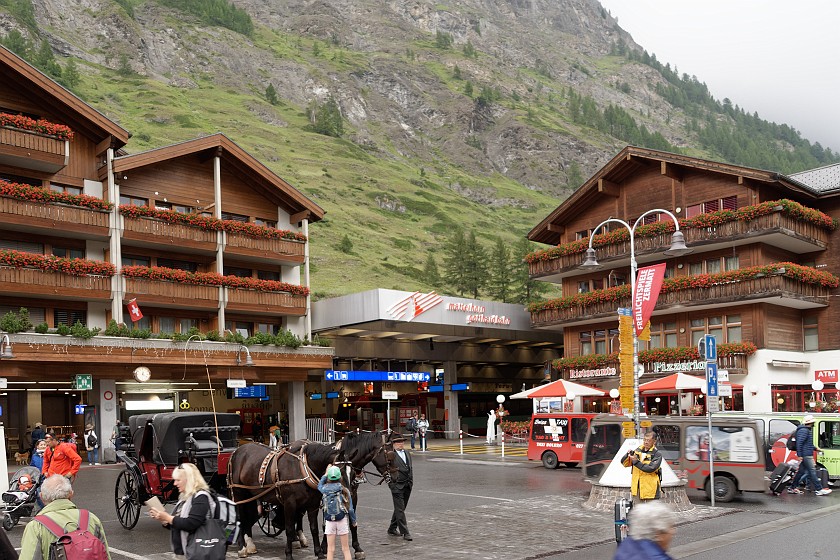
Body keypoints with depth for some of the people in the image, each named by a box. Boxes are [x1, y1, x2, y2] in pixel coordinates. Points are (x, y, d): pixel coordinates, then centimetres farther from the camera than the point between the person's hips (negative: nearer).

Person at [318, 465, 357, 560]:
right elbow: (350, 508, -3)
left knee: (330, 549, 7)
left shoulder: (325, 489, -4)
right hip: (343, 520, -1)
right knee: (346, 549, 9)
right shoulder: (345, 490, -7)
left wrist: (326, 474, 28)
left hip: (329, 521, 1)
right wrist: (353, 521, 11)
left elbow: (319, 485, 22)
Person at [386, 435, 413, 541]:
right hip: (397, 486, -7)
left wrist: (411, 481, 13)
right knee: (400, 510, -5)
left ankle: (392, 528, 30)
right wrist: (391, 483, -17)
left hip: (407, 485, 7)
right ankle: (405, 532, -3)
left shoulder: (408, 454, 13)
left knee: (400, 508, 16)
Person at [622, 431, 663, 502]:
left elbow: (651, 469, -19)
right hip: (637, 488, 5)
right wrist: (628, 455, -12)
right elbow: (624, 463, 7)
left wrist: (636, 462, -19)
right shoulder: (637, 450, 8)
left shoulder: (657, 454, -7)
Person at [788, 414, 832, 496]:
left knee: (801, 471, 11)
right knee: (812, 471, -7)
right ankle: (819, 489, -5)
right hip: (806, 455, -11)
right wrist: (800, 455, -24)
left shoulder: (807, 430, 19)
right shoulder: (804, 431, -15)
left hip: (807, 455, 11)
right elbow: (799, 443, -22)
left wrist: (815, 448, 24)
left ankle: (792, 488, 15)